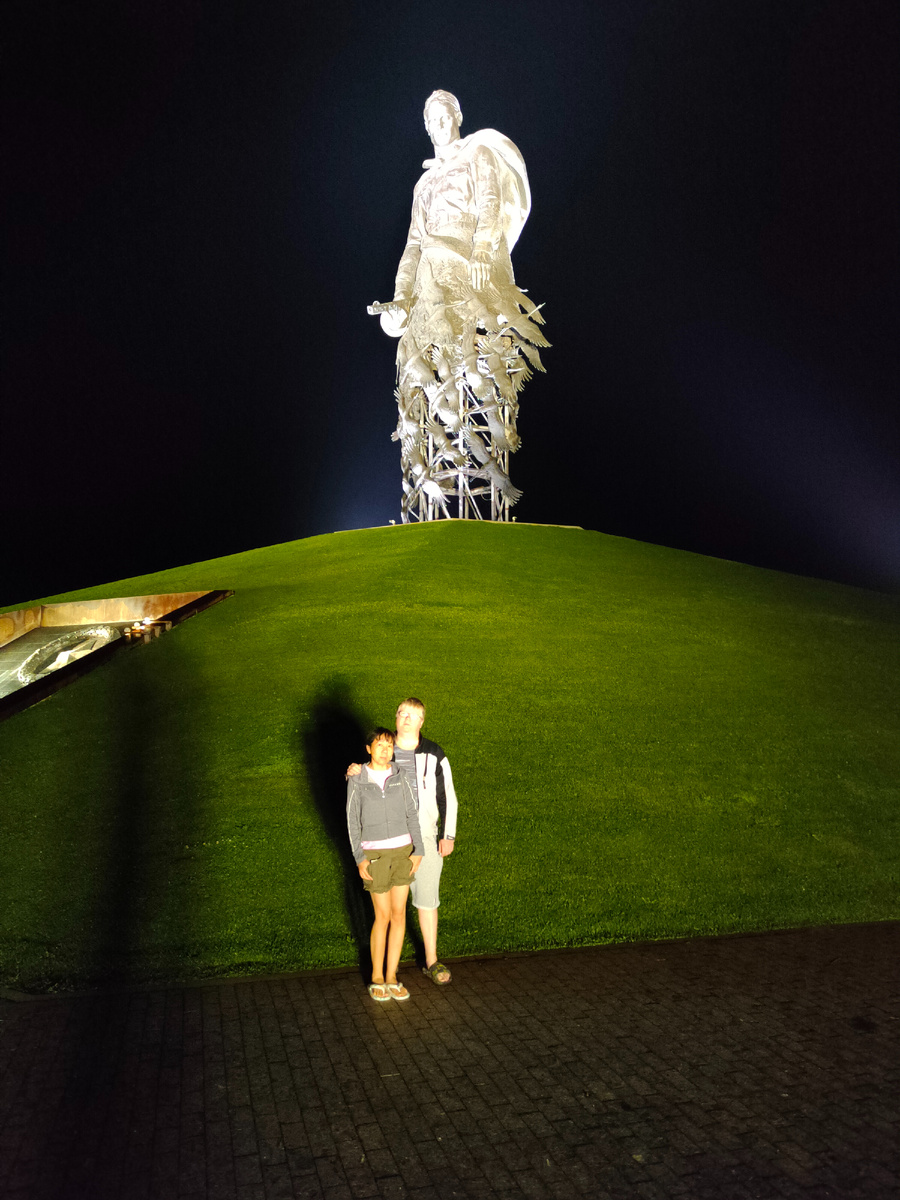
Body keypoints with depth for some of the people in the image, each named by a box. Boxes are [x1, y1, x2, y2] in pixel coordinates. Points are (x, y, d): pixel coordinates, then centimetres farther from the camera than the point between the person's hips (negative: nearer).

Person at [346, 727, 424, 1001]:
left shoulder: (400, 776, -2)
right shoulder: (357, 780, -8)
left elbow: (411, 814, 1)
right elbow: (353, 821, -5)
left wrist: (417, 851, -4)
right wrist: (359, 858, -10)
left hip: (402, 850, 3)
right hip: (375, 854, -3)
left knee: (399, 914, 5)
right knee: (383, 917, 2)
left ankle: (391, 978, 19)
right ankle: (377, 978, 22)